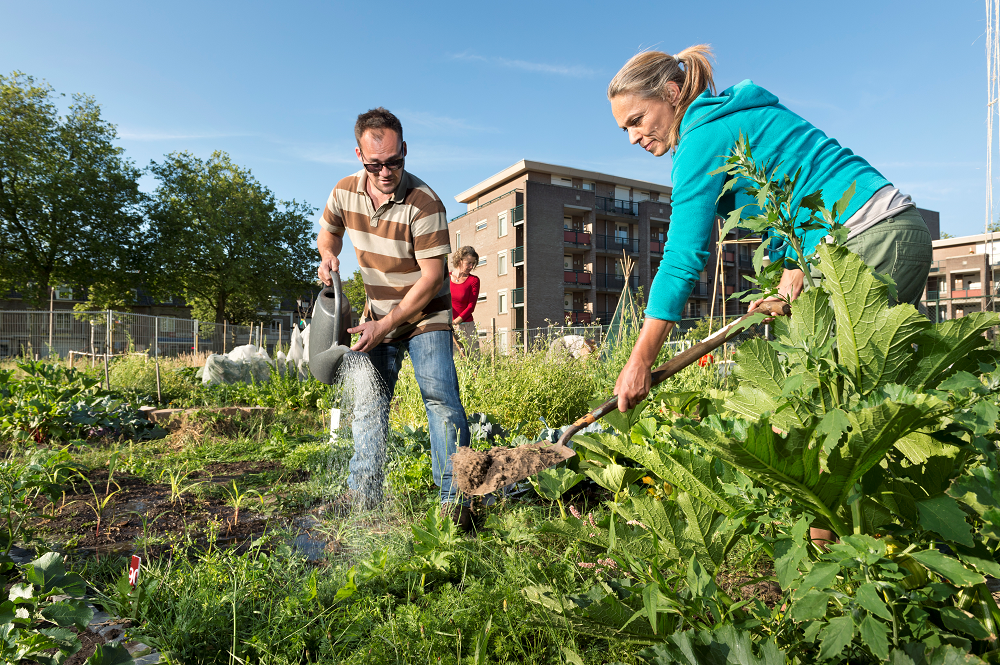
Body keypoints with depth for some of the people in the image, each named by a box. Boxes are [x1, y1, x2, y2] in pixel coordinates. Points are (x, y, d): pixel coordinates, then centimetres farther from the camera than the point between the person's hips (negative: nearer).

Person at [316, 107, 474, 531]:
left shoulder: (424, 203, -24)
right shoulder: (345, 192, -6)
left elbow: (432, 277, -23)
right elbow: (328, 231, 16)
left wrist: (384, 326, -22)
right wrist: (328, 255, -9)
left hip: (425, 314, -5)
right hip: (378, 313, 6)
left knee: (439, 395, -16)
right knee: (369, 398, 6)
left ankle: (455, 498, -11)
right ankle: (363, 493, 18)